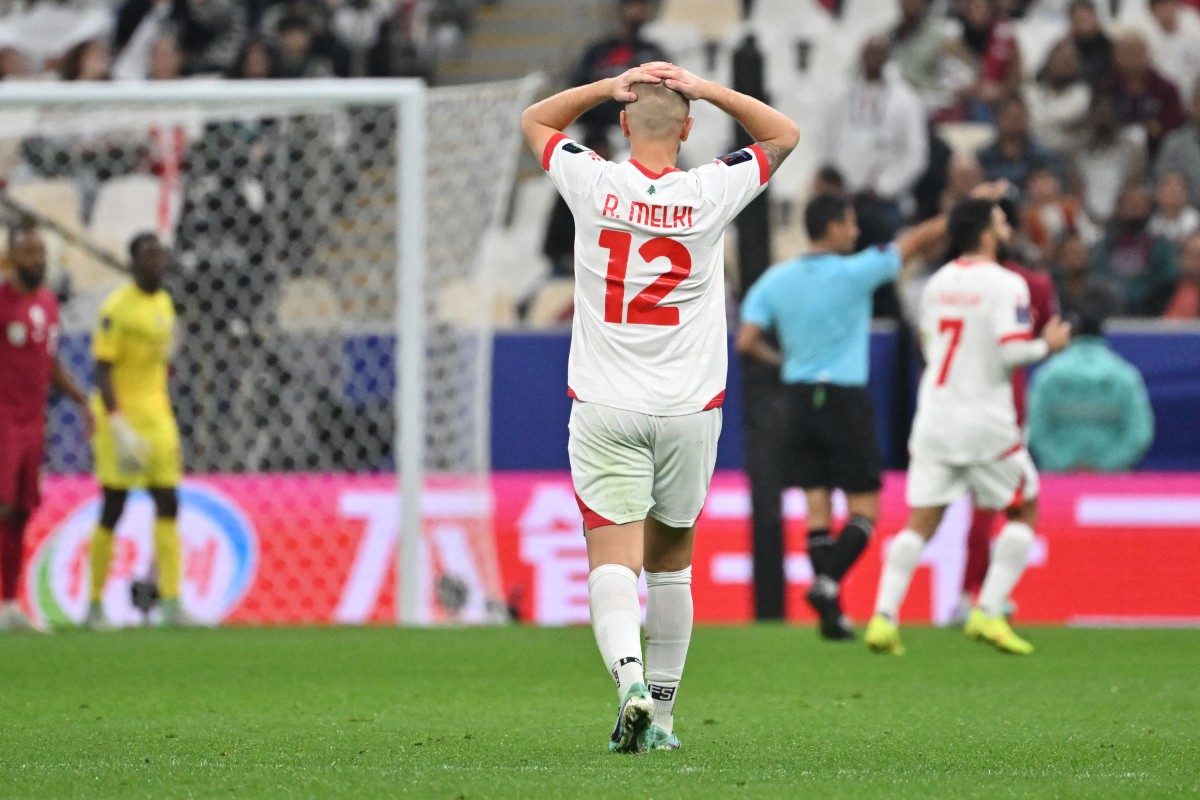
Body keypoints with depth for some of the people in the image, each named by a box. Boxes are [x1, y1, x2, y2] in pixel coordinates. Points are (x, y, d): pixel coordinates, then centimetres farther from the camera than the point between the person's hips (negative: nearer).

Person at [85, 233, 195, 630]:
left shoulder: (164, 303, 12)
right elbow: (102, 371, -16)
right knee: (112, 509, -2)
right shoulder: (117, 308, -13)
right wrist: (118, 426, -23)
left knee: (168, 504, 0)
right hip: (121, 414, -7)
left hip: (156, 416, 7)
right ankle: (95, 604, 9)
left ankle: (171, 603, -1)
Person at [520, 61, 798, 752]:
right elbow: (785, 135, 11)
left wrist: (611, 85, 4)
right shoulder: (710, 194, -6)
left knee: (614, 564, -7)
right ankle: (662, 714, 23)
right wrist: (705, 90, 2)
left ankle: (631, 680, -32)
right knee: (672, 562, 16)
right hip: (688, 409, 1)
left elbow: (534, 120, 15)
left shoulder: (594, 183, -6)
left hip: (605, 410, -1)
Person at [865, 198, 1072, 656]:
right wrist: (1047, 345, 0)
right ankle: (989, 612, 1)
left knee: (920, 522, 5)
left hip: (934, 420, 5)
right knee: (1024, 511, 12)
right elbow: (1012, 352, -20)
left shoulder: (938, 283, 10)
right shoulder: (1005, 284, -11)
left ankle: (884, 616, -10)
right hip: (986, 424, -5)